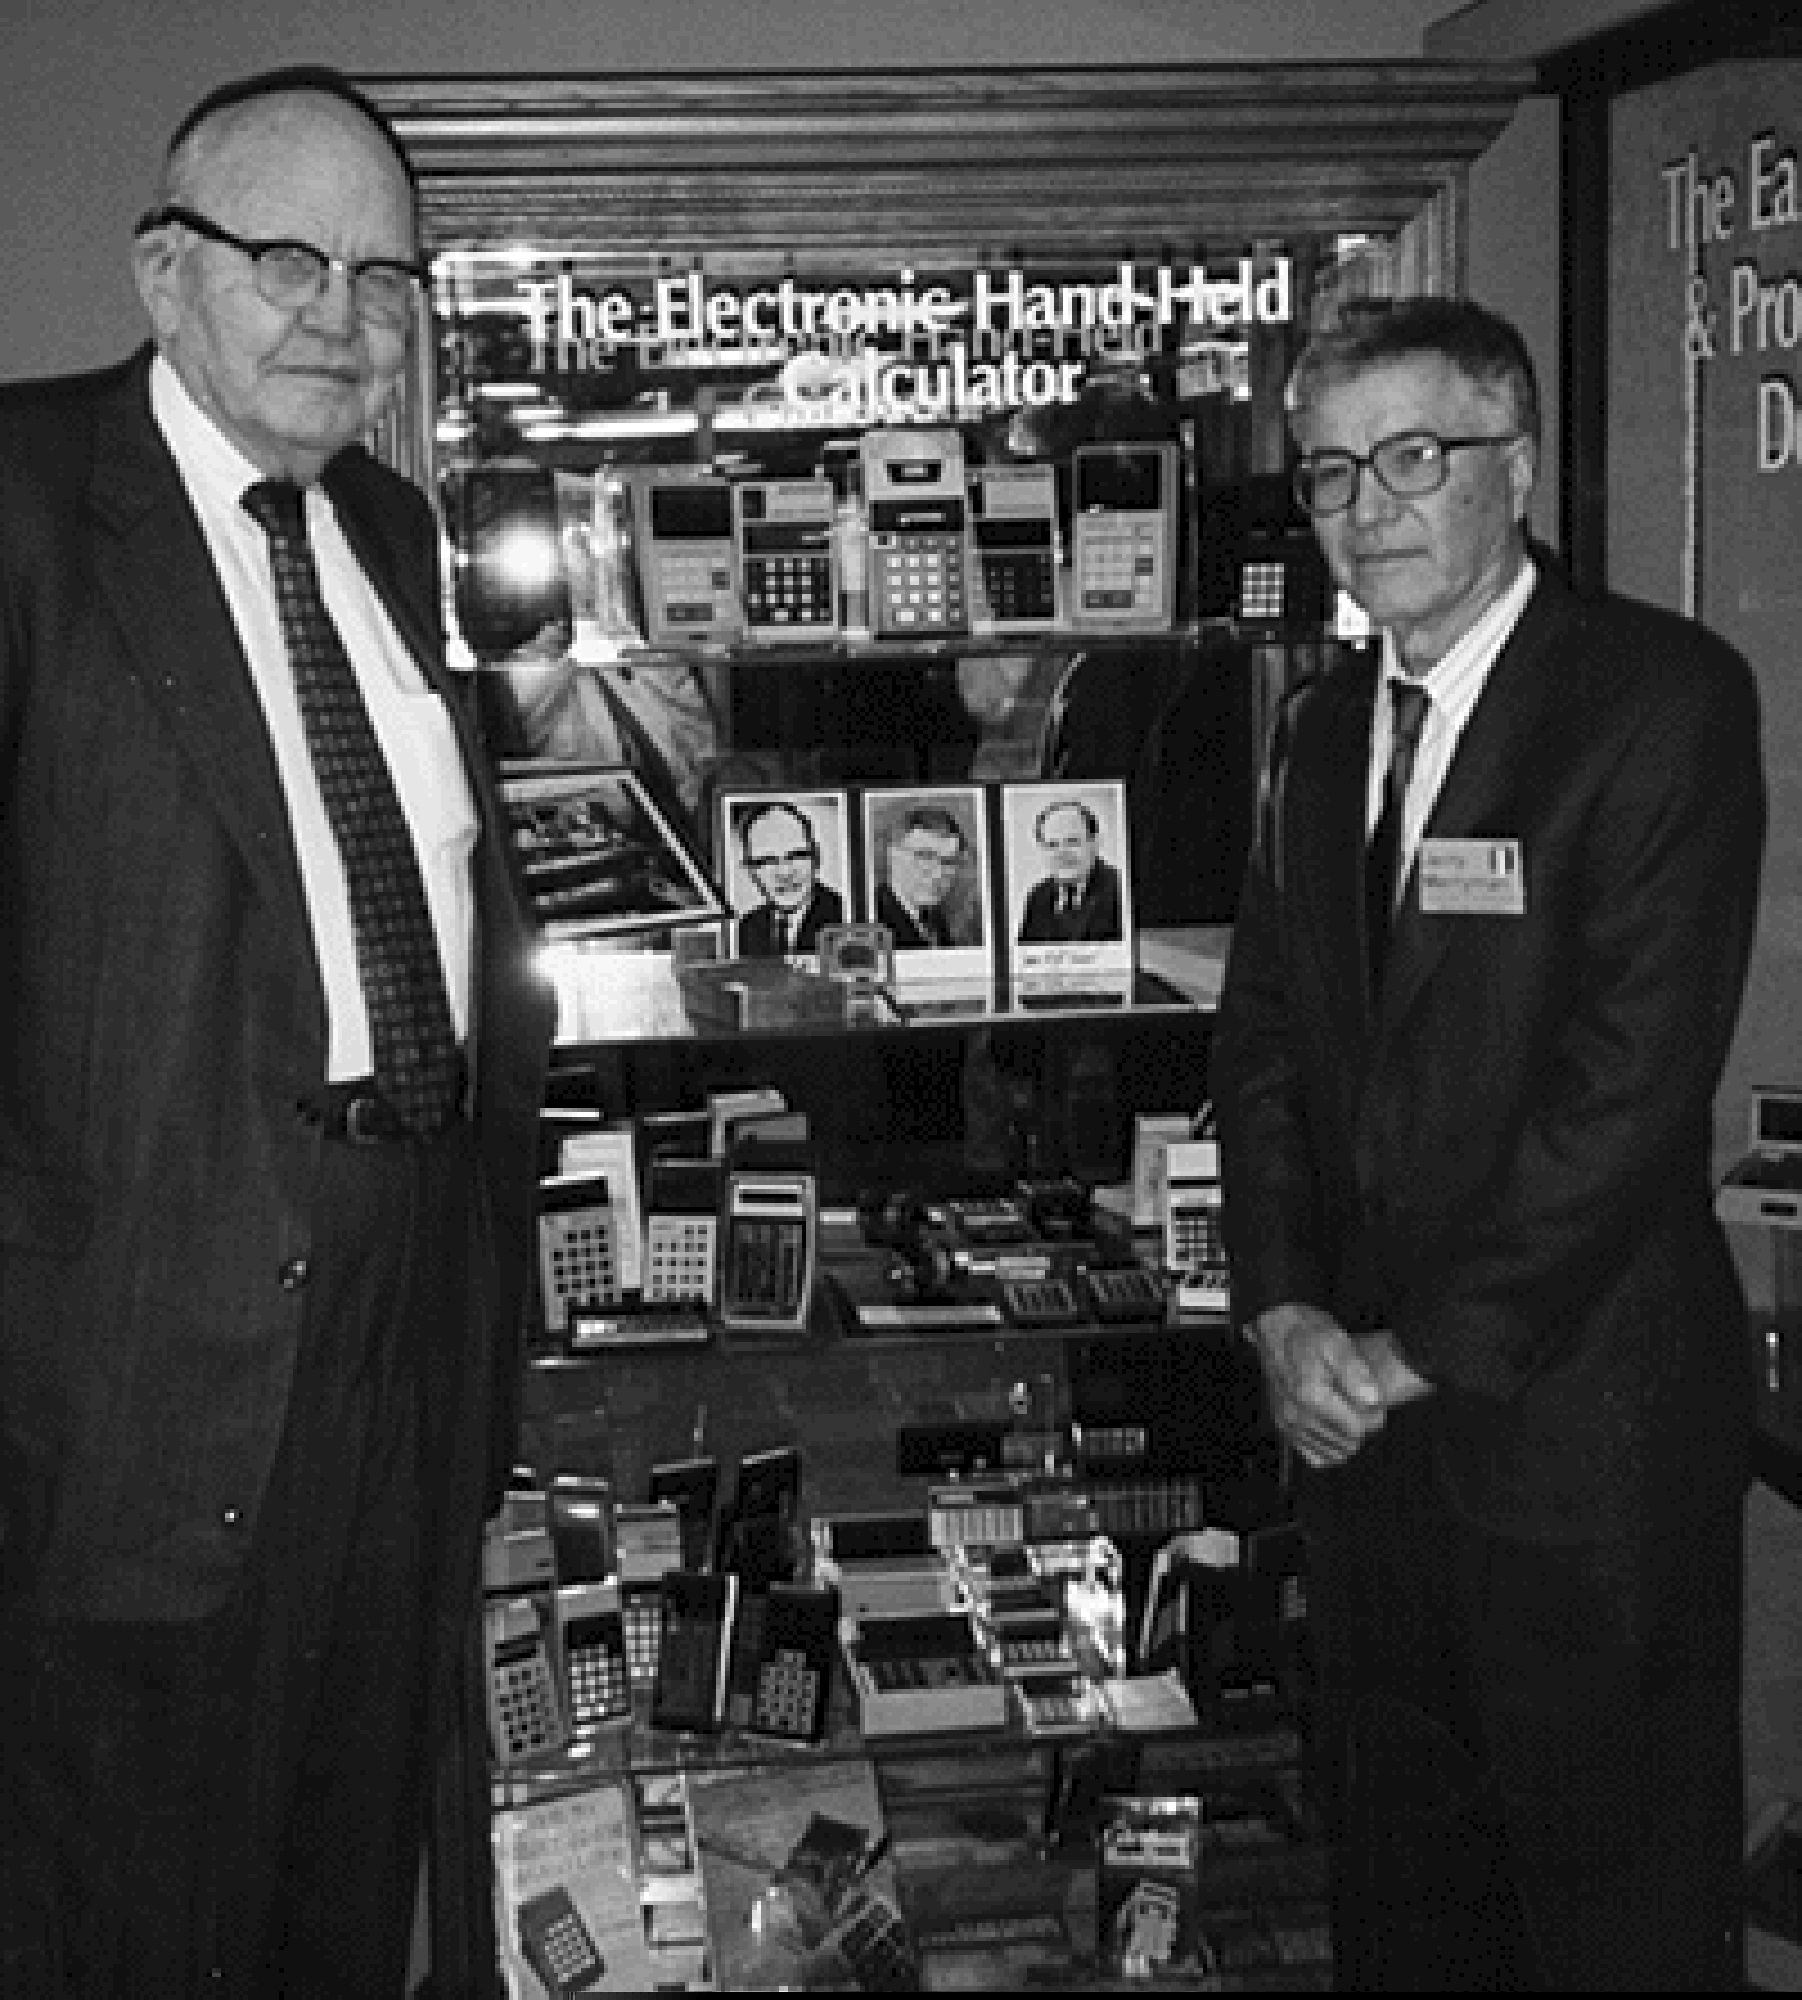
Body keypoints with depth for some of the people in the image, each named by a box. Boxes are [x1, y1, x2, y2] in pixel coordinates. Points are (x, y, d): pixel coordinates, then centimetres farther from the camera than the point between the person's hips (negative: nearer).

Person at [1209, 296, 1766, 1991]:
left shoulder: (1664, 696, -11)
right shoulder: (1320, 726, 11)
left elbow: (1635, 1074, -18)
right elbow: (1261, 1036, 11)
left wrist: (1428, 1346, -15)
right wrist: (1286, 1313, -4)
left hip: (1578, 1403, -6)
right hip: (1359, 1401, 6)